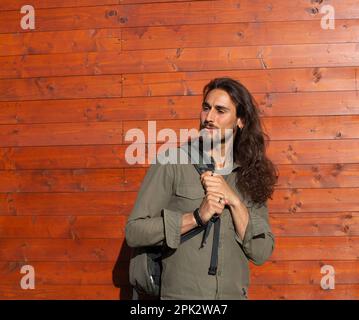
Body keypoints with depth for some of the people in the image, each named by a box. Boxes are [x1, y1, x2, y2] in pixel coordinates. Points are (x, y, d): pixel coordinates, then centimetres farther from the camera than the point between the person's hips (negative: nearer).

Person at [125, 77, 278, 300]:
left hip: (235, 294, 3)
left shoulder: (250, 175, 1)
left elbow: (261, 254, -4)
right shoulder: (172, 163, -8)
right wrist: (197, 217, -21)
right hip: (180, 293, -3)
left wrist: (234, 201, -15)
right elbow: (134, 232, -13)